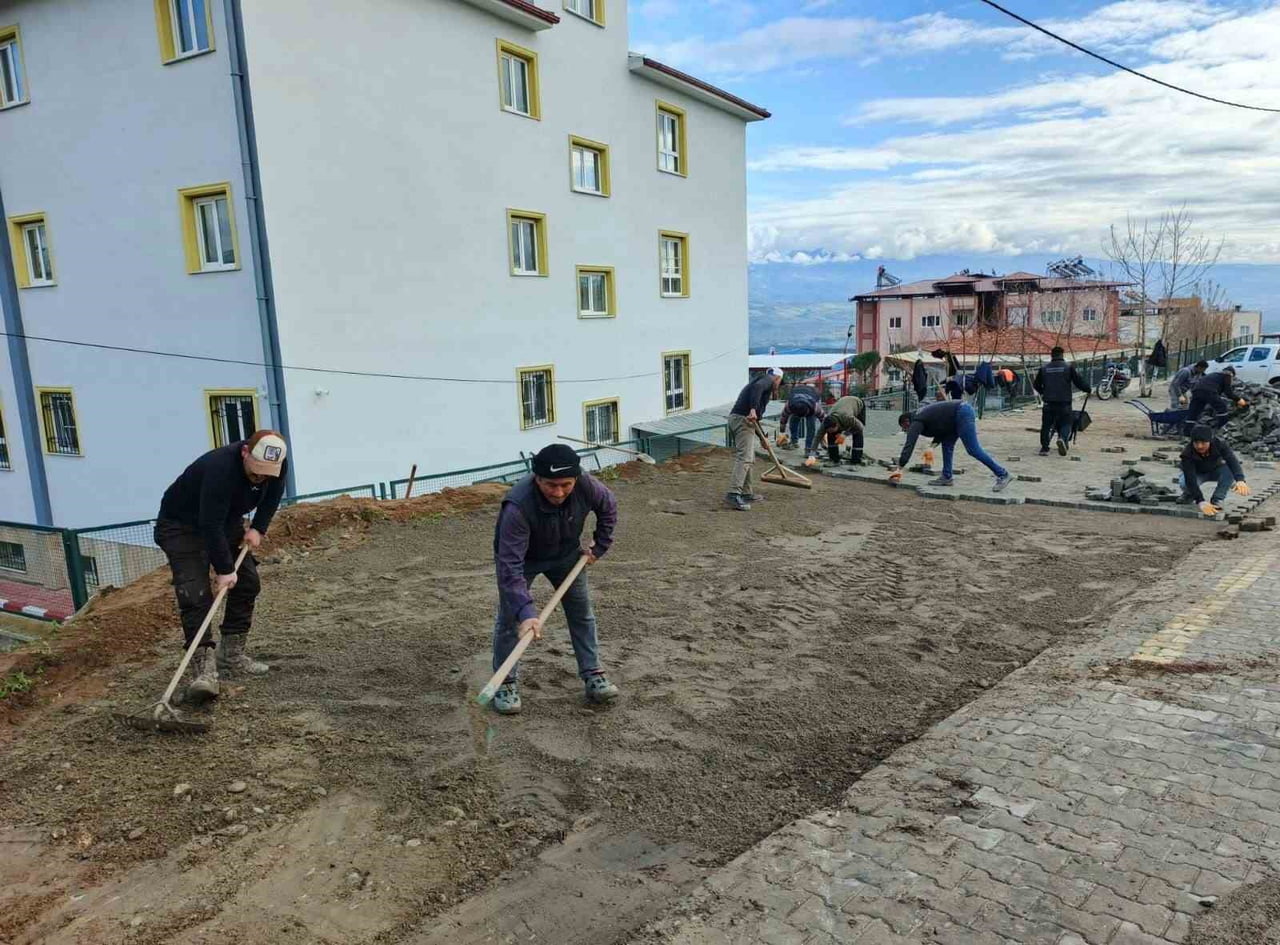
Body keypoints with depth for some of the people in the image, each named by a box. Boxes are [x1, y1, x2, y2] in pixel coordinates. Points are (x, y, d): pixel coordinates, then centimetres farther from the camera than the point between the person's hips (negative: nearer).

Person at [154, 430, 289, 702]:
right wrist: (225, 569, -33)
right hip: (182, 526, -7)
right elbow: (211, 525, -37)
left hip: (227, 521, 7)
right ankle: (203, 668, -21)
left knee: (248, 582, 3)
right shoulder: (220, 468, -39)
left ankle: (231, 656, 13)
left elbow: (273, 496, 3)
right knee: (195, 594, -19)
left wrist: (258, 528, -8)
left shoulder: (276, 465, -18)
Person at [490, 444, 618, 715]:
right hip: (521, 556, -4)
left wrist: (599, 547, -4)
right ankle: (506, 683, 14)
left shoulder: (586, 486, -31)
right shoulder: (517, 506, -44)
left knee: (582, 613, 8)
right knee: (509, 618, -4)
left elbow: (608, 507, -6)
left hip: (566, 553, 4)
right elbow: (511, 565, -45)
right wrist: (526, 612, -53)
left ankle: (593, 675, 23)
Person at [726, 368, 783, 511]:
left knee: (749, 459, 15)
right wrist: (753, 409, -32)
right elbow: (757, 388, -22)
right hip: (743, 420, -9)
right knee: (744, 457, -14)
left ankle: (746, 493, 19)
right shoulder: (768, 379, 5)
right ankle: (734, 494, -22)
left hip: (734, 418, 9)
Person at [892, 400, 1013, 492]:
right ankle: (947, 477, 17)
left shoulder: (916, 423, -4)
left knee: (973, 449, -10)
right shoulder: (922, 415, 23)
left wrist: (899, 468, -10)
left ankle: (1002, 475, -8)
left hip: (962, 413, -10)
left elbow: (909, 445, -10)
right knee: (947, 444, 15)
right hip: (963, 409, 10)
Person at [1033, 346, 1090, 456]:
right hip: (1064, 403, -2)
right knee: (1065, 424, 6)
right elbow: (1079, 382, 0)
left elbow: (1036, 384, 14)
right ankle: (1063, 438, -23)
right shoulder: (1069, 367, -1)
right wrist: (1087, 389, 19)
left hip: (1049, 403, 2)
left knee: (1046, 425, 9)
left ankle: (1044, 448, 4)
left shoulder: (1044, 368, 6)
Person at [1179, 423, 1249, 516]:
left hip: (1216, 471, 2)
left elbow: (1232, 461, -42)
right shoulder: (1187, 453, -34)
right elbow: (1190, 479, -41)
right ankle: (1189, 495, 2)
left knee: (1229, 471, -32)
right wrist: (1201, 501, -52)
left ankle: (1217, 500, -13)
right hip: (1198, 473, -2)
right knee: (1184, 482, -35)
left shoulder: (1219, 443, -29)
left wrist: (1240, 480, -61)